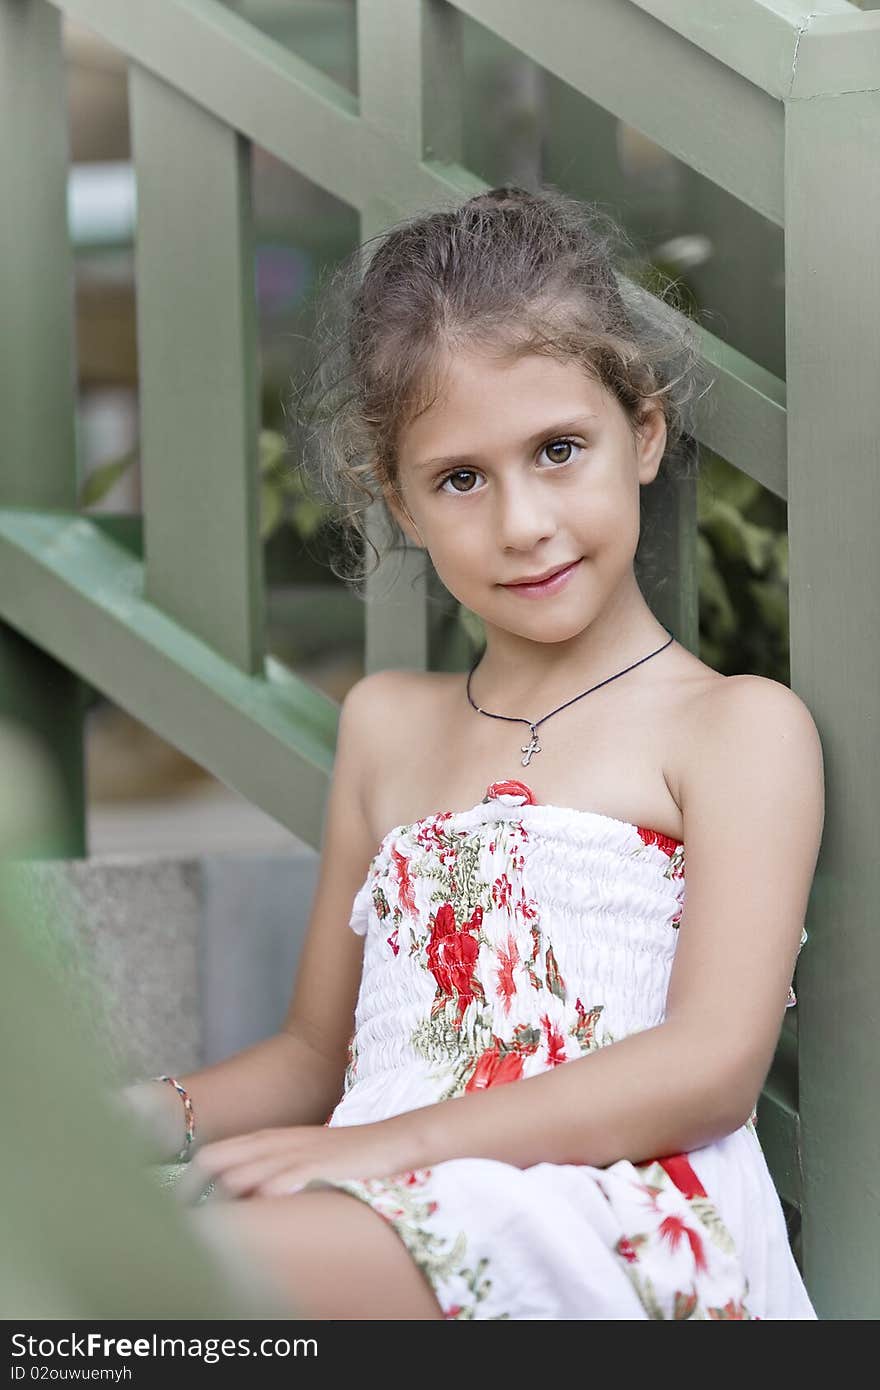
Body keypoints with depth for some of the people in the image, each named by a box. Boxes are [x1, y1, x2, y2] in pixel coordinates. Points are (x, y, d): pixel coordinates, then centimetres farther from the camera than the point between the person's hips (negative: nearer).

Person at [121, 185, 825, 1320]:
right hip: (377, 1232, 6)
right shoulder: (385, 724, 25)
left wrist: (387, 1143, -16)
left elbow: (712, 1066, -7)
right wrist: (147, 1117, 6)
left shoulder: (740, 725, 7)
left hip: (615, 1224, -6)